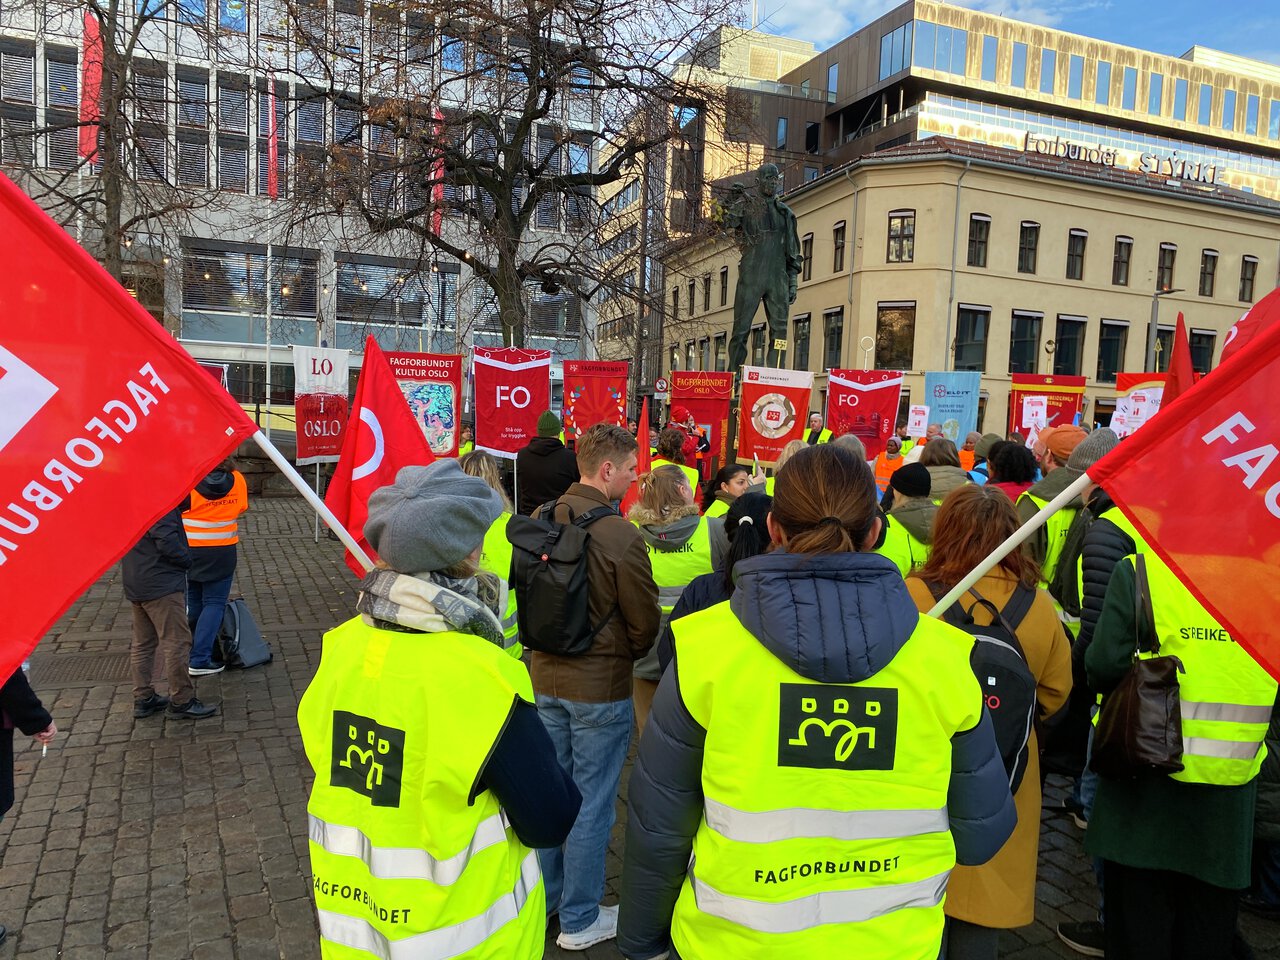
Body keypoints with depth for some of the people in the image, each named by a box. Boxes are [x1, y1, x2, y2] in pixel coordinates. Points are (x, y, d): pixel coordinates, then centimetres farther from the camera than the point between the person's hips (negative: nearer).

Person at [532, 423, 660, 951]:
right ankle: (580, 920, 26)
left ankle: (544, 895, 39)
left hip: (545, 676, 6)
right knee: (590, 803, 10)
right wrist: (624, 656, 8)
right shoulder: (621, 536, -24)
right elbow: (644, 622, -12)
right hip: (601, 687, -6)